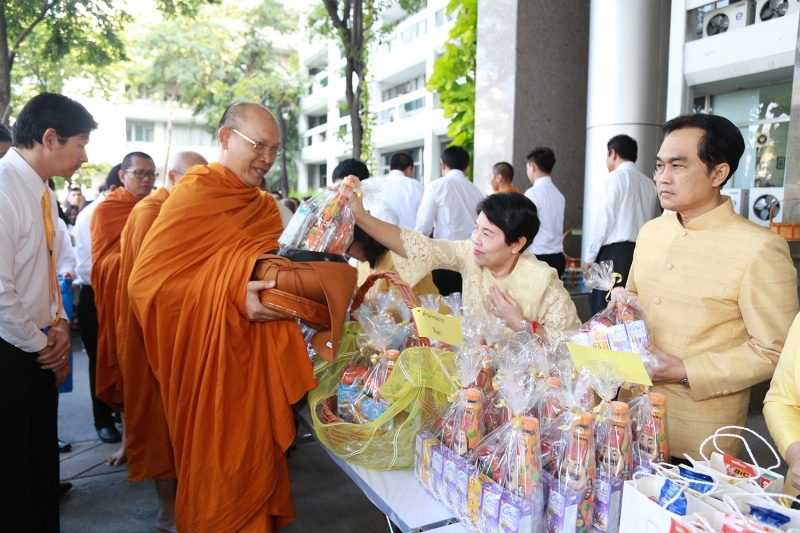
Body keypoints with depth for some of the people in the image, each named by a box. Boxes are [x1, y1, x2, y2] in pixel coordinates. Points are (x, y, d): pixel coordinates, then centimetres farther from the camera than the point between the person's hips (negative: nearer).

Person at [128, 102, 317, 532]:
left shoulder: (265, 207, 11)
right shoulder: (195, 195, -10)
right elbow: (146, 280, -15)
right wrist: (233, 297, -23)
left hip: (256, 358, 6)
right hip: (212, 358, -6)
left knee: (257, 452, 15)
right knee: (220, 460, 4)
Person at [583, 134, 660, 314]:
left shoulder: (617, 177, -4)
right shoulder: (649, 183, 14)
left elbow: (603, 220, -9)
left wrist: (589, 257, -4)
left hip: (615, 254, -7)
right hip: (641, 253, 7)